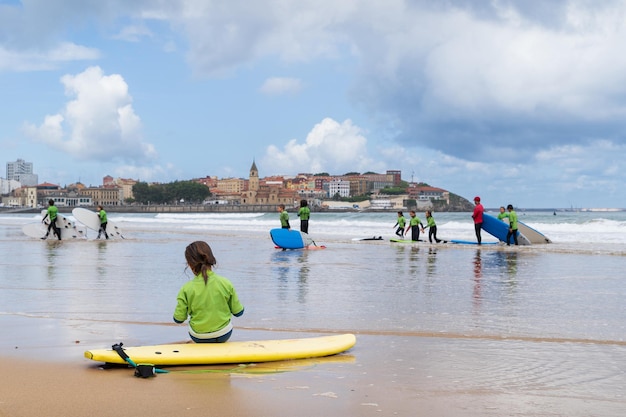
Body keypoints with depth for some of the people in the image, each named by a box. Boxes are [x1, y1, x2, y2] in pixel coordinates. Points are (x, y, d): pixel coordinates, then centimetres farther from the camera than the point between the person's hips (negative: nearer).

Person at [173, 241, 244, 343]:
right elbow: (238, 312, -5)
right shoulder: (226, 283, -14)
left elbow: (178, 319, -10)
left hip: (198, 337, 0)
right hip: (224, 335, 0)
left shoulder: (186, 289, -18)